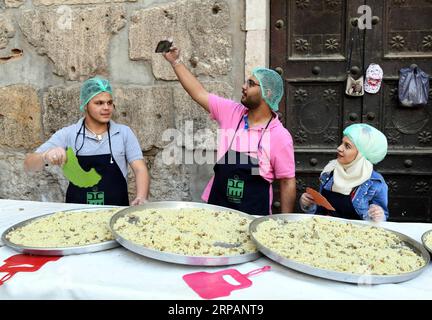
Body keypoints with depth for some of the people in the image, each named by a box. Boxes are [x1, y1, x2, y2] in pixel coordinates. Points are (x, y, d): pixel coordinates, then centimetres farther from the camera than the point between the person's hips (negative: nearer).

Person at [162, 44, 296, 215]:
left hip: (254, 214, -3)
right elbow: (200, 94, 6)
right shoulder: (231, 112, -1)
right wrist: (175, 61, 7)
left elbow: (288, 182, -8)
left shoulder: (280, 136, -12)